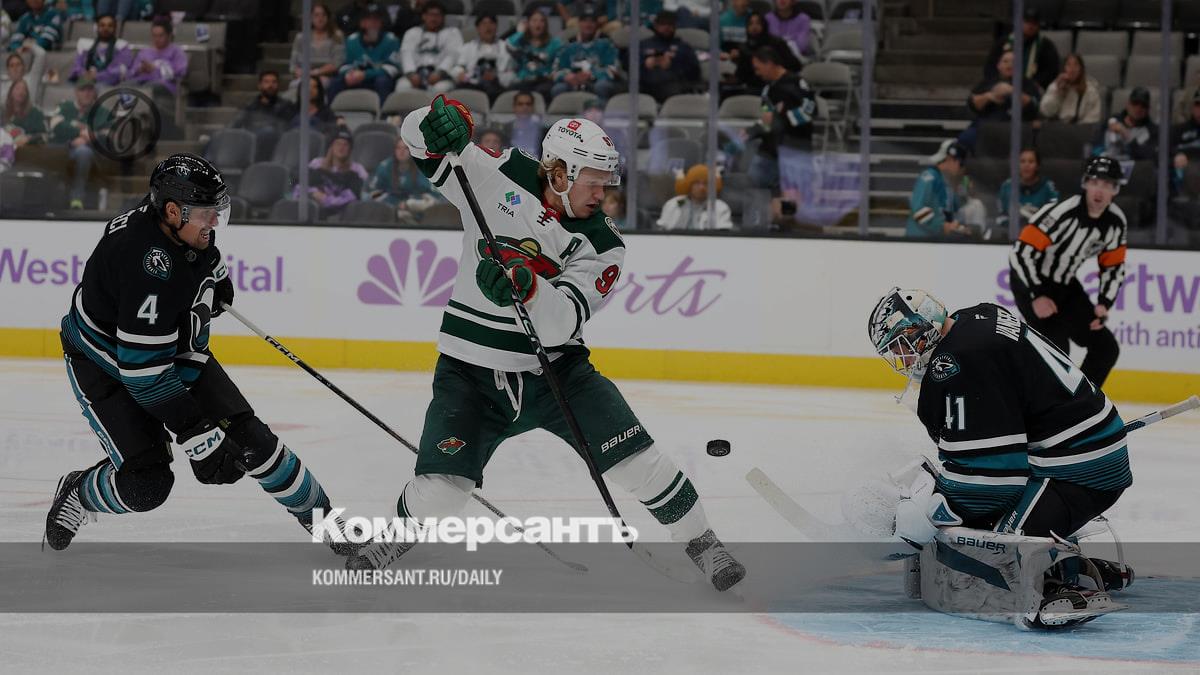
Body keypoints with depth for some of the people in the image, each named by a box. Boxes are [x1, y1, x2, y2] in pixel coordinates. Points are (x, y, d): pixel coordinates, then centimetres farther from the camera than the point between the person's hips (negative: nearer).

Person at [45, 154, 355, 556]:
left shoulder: (185, 223, -14)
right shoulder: (148, 266, -39)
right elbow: (144, 372, -37)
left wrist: (216, 281, 29)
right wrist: (196, 435, -35)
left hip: (179, 352, 7)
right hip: (105, 367, -7)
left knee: (248, 439, -3)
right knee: (146, 484, -16)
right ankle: (75, 496, 15)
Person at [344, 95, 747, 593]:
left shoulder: (602, 246, -9)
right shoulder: (497, 179, -8)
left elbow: (561, 322, -23)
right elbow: (418, 136, -6)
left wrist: (526, 287, -43)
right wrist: (440, 122, -30)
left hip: (556, 369, 1)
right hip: (471, 371, -1)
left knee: (634, 458, -9)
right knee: (439, 490, -14)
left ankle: (699, 540, 12)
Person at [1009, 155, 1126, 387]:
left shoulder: (1116, 221, -7)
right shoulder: (1062, 212, -29)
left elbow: (1114, 267, 7)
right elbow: (1021, 252, -29)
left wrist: (1104, 304, -6)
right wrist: (1037, 296, -31)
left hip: (1065, 285, 7)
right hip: (1030, 282, -7)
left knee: (1106, 348, 4)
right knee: (1057, 349, -24)